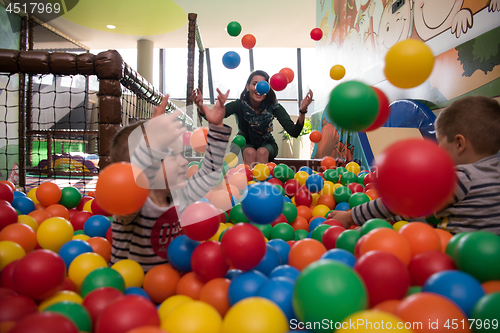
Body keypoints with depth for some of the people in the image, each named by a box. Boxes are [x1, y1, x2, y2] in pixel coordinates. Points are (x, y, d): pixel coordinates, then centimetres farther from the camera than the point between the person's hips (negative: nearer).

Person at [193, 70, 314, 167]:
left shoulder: (273, 107, -19)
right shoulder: (239, 105, -20)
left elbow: (294, 132, -27)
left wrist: (302, 111, -45)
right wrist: (201, 107, -55)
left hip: (266, 144, 1)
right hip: (243, 145, -1)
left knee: (262, 152, -31)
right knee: (250, 152, -32)